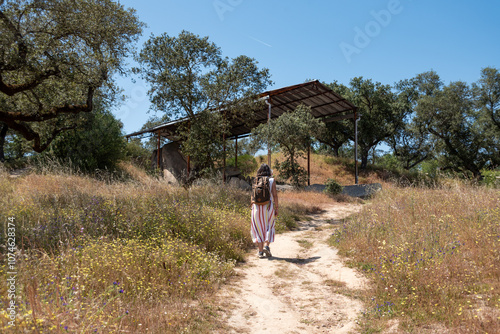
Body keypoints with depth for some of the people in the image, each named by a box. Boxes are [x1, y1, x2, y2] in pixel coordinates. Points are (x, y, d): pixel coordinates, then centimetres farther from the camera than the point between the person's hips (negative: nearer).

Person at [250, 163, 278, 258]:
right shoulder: (272, 180, -2)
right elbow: (275, 195, -6)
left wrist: (253, 207, 9)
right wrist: (276, 208, -1)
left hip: (257, 206, 1)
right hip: (268, 206, -1)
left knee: (259, 229, 8)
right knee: (268, 227, 13)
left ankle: (260, 251, 7)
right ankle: (266, 246, -6)